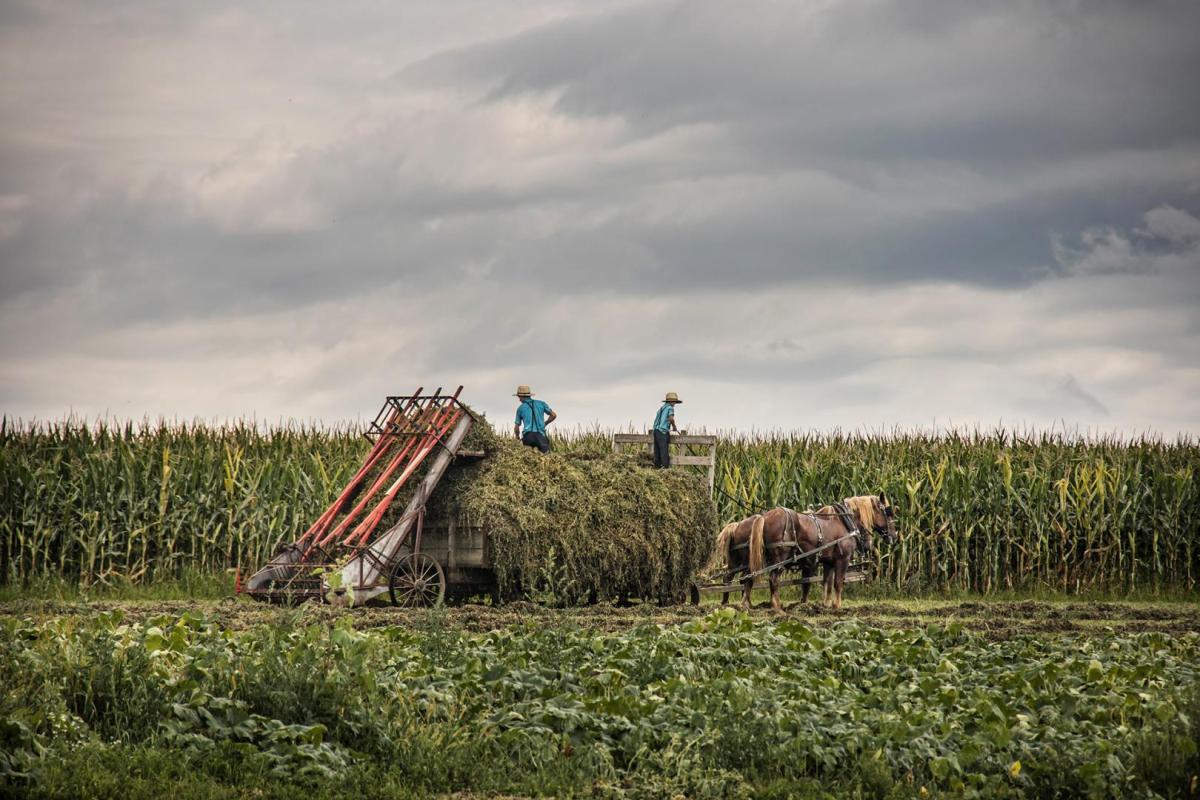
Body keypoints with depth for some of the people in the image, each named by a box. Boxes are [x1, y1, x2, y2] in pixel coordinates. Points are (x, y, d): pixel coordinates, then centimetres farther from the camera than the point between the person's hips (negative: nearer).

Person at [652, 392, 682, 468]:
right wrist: (674, 427, -2)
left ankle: (657, 466, 6)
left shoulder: (662, 408, 22)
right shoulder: (670, 408, -3)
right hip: (663, 431, -8)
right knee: (664, 450, -10)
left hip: (656, 430, 8)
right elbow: (671, 418, -19)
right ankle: (665, 466, -15)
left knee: (657, 451, 6)